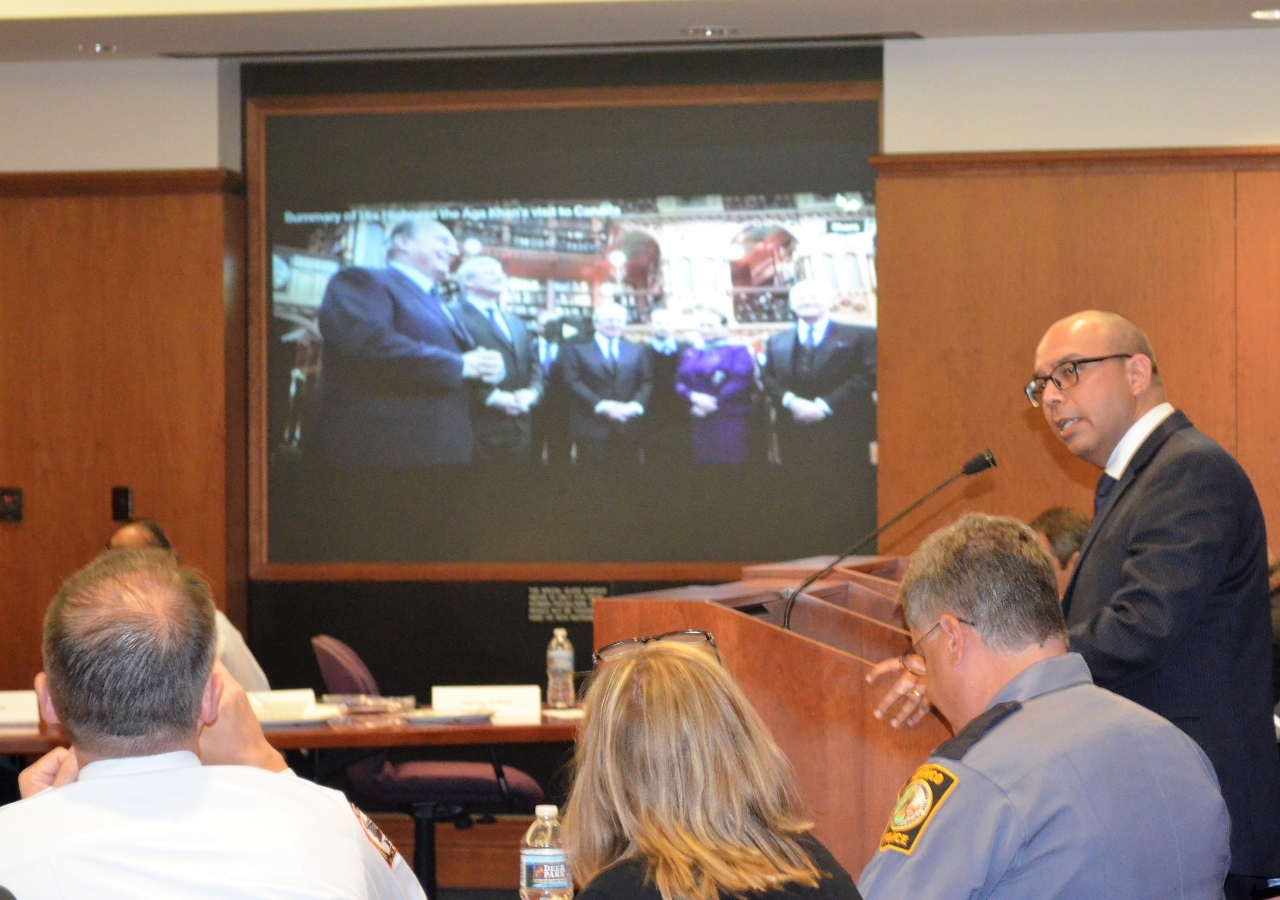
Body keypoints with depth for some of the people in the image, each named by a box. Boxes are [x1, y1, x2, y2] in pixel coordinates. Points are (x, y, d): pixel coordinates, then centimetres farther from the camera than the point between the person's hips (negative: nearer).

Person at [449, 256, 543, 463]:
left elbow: (534, 366, 22)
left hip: (519, 425, 7)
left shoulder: (516, 323, 25)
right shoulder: (453, 315, -3)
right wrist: (491, 397, -18)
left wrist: (532, 392, 0)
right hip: (480, 426, -7)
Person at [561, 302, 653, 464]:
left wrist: (635, 405, -10)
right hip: (592, 426, -3)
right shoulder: (576, 349, 6)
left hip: (627, 427, 4)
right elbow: (573, 382, -5)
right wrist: (601, 405, -16)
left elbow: (647, 383, 11)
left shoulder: (636, 352, 20)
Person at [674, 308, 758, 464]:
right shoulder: (690, 355, 20)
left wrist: (715, 402, -14)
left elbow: (741, 381, -9)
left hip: (730, 419, -5)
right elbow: (680, 383, 9)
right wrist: (694, 397, -13)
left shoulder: (738, 351, 5)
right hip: (699, 420, 5)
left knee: (731, 463, -10)